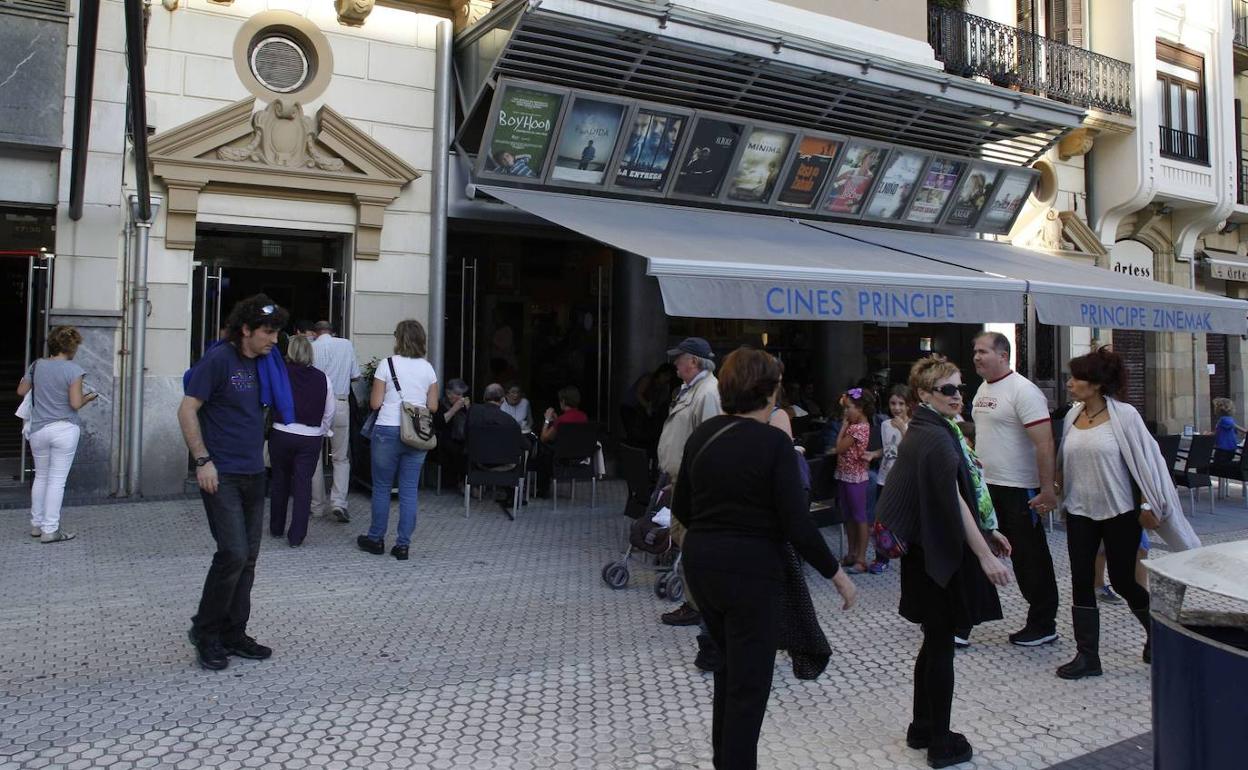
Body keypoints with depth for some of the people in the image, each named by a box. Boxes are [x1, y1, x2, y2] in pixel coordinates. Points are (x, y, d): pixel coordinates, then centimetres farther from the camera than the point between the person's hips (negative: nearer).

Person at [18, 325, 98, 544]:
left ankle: (36, 524, 26)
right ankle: (50, 530, 3)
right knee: (57, 480, 1)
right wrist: (88, 397, 5)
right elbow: (75, 404, -16)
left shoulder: (37, 365, 3)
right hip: (65, 429, -5)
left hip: (38, 430, 5)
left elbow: (21, 391, 12)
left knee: (41, 477, 18)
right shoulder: (73, 370, -12)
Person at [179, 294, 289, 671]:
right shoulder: (218, 358, -10)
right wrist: (203, 460, -16)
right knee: (233, 553, -11)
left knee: (247, 559, 9)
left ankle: (232, 634, 20)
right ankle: (205, 630, 9)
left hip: (253, 474, 8)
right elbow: (187, 410, -12)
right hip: (221, 475, -7)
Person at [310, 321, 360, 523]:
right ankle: (338, 502, -4)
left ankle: (317, 506, 17)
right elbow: (356, 376, 7)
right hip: (340, 403, 1)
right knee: (341, 457, 10)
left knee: (314, 457, 11)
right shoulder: (347, 345, 2)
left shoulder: (311, 347, -3)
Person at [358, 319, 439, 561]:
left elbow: (375, 403, -5)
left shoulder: (387, 364, -6)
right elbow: (433, 406, 5)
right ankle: (403, 544, 9)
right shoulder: (428, 368, 4)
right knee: (409, 489, 7)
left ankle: (376, 539, 21)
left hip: (387, 432, -3)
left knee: (382, 487, 11)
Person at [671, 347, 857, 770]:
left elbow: (680, 507, 9)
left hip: (701, 564, 7)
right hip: (751, 571, -7)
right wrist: (837, 574, -7)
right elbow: (797, 524, -18)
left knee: (731, 662, 26)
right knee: (749, 682, 7)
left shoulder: (702, 433, 2)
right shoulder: (773, 442, -16)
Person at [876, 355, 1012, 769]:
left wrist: (985, 532, 19)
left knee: (935, 641, 18)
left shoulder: (926, 431, 13)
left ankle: (922, 728, 30)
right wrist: (985, 555, -22)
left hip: (926, 553, 10)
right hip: (939, 557, -10)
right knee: (941, 645, 1)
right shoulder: (937, 438, -18)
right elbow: (953, 502, -23)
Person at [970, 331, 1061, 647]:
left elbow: (1044, 443, -20)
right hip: (986, 486, 8)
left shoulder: (1022, 390, -15)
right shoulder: (982, 389, 11)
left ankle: (1042, 625, 16)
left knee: (1030, 558, 3)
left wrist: (1047, 490, -23)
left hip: (1019, 490, -8)